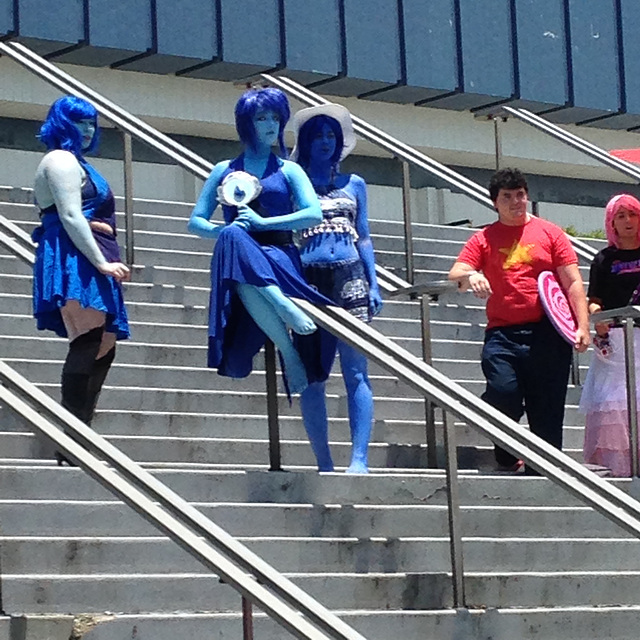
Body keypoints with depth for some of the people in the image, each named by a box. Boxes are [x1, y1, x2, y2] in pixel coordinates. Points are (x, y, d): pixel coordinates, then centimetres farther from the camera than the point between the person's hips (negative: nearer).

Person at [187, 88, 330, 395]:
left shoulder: (288, 171, 18)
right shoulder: (224, 171, 22)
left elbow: (314, 214, 2)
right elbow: (196, 222, 18)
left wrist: (262, 222, -7)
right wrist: (225, 230, -5)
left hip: (279, 257, -1)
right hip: (238, 261, 1)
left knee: (234, 242, -39)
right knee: (232, 238, -39)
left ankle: (288, 351, -46)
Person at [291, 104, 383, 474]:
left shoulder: (353, 184, 18)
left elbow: (363, 237, 17)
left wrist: (373, 284, 9)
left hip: (349, 277, 1)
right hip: (309, 279, -1)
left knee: (356, 371, -9)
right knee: (312, 375, -3)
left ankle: (359, 458, -14)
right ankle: (324, 463, 1)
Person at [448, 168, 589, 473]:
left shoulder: (549, 233, 11)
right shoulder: (483, 239, 12)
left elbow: (573, 282, 8)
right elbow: (454, 276, 2)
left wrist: (582, 326, -3)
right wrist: (468, 277, -22)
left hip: (547, 335, 0)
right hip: (503, 334, 0)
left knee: (547, 408, -2)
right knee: (503, 392, -19)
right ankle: (507, 456, 6)